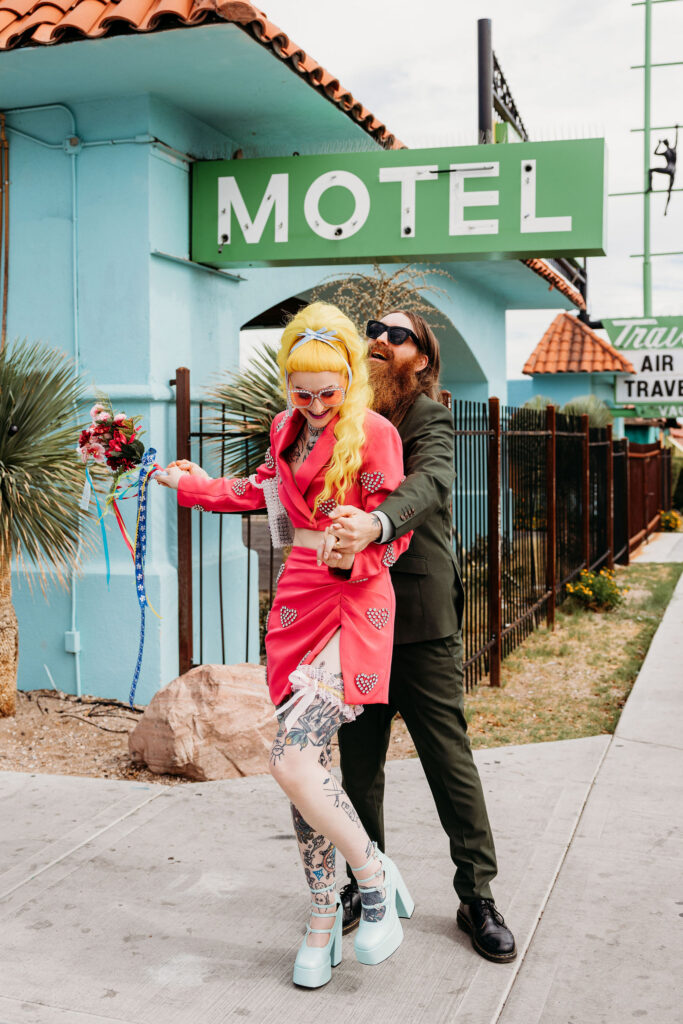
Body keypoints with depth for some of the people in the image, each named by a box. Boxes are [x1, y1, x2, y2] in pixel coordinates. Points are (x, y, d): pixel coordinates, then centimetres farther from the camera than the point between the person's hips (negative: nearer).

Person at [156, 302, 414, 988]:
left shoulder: (373, 433, -7)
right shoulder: (286, 428, 12)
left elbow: (392, 535, -6)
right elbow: (262, 492, 31)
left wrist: (355, 553, -25)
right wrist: (189, 484, 36)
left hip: (353, 607, -6)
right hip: (298, 602, 6)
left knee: (292, 760, -18)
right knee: (304, 761, 5)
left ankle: (375, 877, 4)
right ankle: (323, 914, 20)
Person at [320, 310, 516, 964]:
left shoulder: (428, 416, -4)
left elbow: (430, 482, -25)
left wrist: (374, 524, -43)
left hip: (420, 615, -4)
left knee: (450, 758, 2)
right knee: (358, 760, 12)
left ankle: (477, 896, 16)